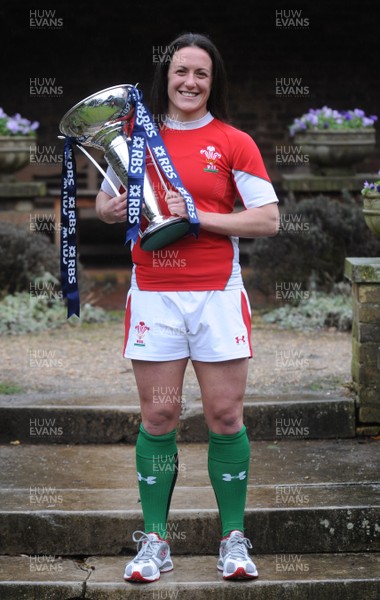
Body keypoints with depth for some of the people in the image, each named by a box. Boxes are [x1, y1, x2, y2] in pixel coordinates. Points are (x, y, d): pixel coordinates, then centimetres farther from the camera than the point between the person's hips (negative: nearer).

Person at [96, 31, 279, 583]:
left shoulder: (234, 142, 1)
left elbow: (268, 219, -3)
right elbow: (105, 199, 20)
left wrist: (199, 215, -13)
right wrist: (112, 209, -4)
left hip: (217, 294, -1)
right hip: (153, 294, 2)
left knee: (225, 416, 0)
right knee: (158, 418, 2)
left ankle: (234, 540, 11)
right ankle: (154, 541, 10)